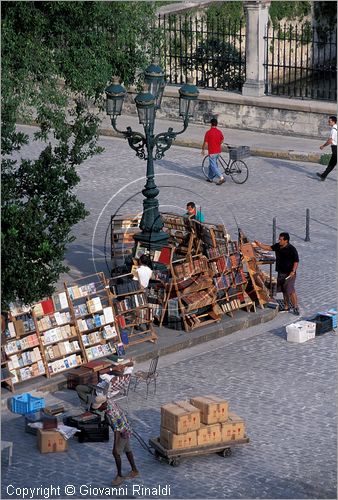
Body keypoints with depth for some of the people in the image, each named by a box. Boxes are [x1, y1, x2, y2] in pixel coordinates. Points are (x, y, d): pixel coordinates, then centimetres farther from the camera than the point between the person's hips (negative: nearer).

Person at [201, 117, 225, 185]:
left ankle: (221, 178, -16)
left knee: (213, 166, -4)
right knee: (211, 164, 21)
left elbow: (205, 143, -12)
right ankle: (210, 178, 29)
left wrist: (203, 150, 4)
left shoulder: (208, 132, -16)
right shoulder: (219, 132, 1)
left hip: (212, 152, -7)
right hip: (218, 151, 7)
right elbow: (222, 140, 18)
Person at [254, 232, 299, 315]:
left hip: (289, 273, -8)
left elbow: (296, 261, -13)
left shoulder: (291, 249, -15)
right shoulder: (277, 246, 6)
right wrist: (259, 245, 5)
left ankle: (295, 308, -6)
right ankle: (286, 307, 23)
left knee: (290, 291, -12)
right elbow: (269, 247, 16)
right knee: (284, 290, 13)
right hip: (280, 273, 8)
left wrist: (293, 271, -21)